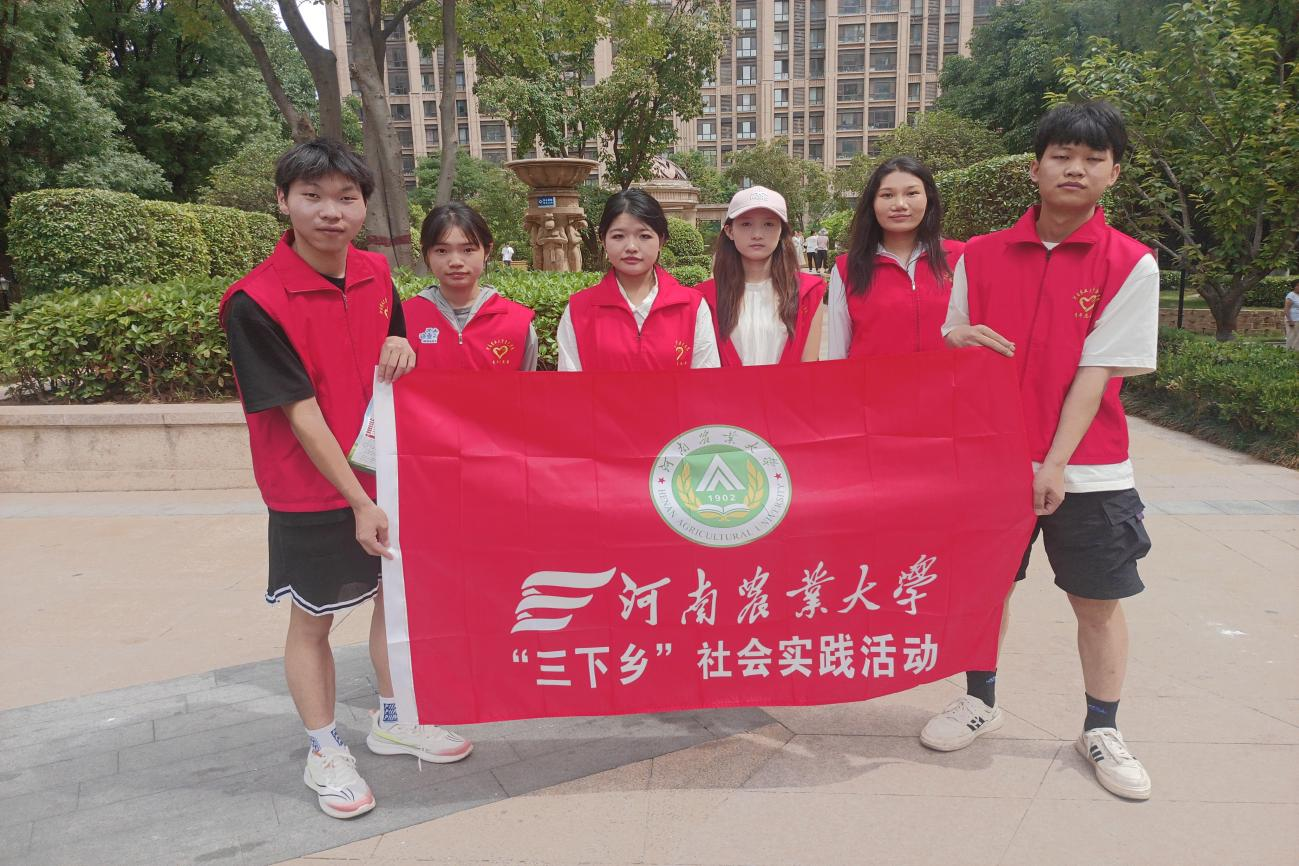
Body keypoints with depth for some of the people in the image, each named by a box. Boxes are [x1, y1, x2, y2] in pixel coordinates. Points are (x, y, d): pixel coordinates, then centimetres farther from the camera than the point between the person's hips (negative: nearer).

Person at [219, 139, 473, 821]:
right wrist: (357, 501, -18)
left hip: (388, 473, 6)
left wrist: (399, 349, -10)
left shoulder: (376, 274, -1)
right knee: (312, 620, 10)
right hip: (313, 492, -6)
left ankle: (393, 720, 40)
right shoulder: (255, 302, -19)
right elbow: (300, 412, -19)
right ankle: (325, 753, 30)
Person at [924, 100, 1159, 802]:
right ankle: (980, 702, 33)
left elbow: (1098, 370, -10)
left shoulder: (1131, 265, -5)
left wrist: (1054, 463, -14)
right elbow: (949, 346, 9)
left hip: (1086, 467, -1)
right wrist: (959, 337, -15)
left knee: (1099, 601, 8)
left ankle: (1101, 730, 27)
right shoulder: (979, 256, 2)